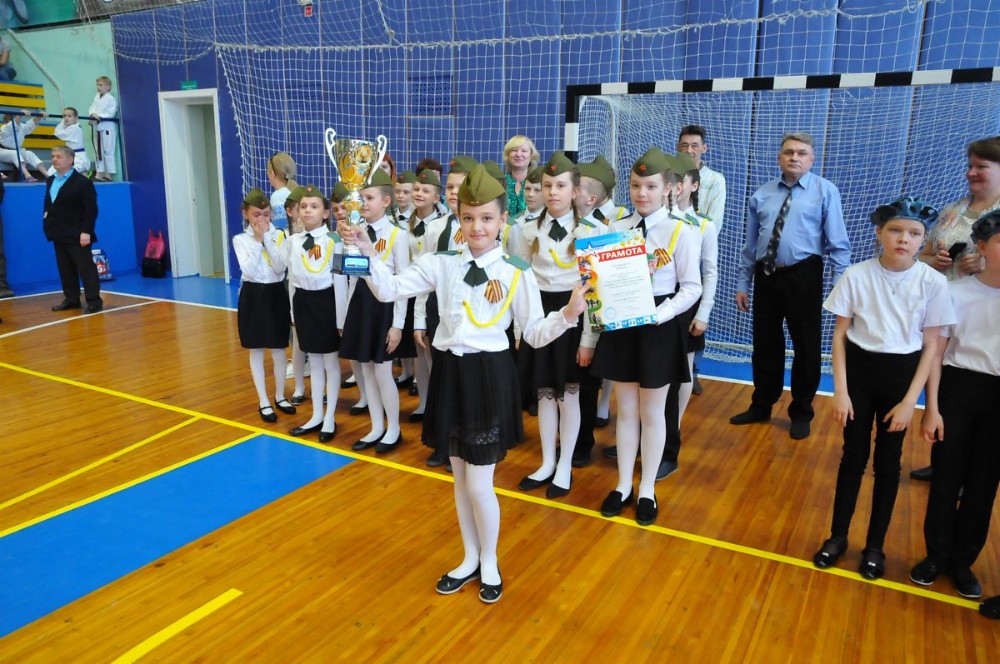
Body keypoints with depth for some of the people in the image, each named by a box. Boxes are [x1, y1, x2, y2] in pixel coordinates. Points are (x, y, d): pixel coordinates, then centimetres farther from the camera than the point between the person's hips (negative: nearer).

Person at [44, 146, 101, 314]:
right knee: (65, 269, 11)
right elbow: (48, 203, 25)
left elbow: (90, 209, -14)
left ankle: (94, 302, -3)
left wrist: (86, 231, -20)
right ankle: (71, 299, 20)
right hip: (59, 234, 8)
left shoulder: (83, 182, -9)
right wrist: (47, 216, 8)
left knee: (86, 268, -6)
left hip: (77, 234, -8)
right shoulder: (50, 181, 16)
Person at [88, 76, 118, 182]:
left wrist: (99, 116, -20)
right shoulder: (96, 97, 12)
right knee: (99, 151, 11)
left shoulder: (111, 99, -9)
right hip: (97, 128, 7)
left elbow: (110, 114, -15)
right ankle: (99, 174, 18)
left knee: (108, 151, -5)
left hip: (108, 128, -7)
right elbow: (92, 109, 7)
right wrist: (93, 115, -13)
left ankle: (109, 175, 1)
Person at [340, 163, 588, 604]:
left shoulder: (517, 274, -5)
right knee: (460, 479, 16)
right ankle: (470, 560, 37)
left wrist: (568, 315, -19)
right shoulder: (441, 264, 2)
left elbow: (534, 334, -3)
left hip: (490, 376, -3)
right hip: (450, 372, 4)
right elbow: (389, 290, -1)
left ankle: (489, 564, 28)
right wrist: (368, 255, -14)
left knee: (479, 484, 1)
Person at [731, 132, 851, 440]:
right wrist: (743, 283, 10)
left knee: (806, 347, 7)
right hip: (766, 276, 4)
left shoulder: (825, 191, -3)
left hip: (803, 276, -3)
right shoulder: (761, 195, 9)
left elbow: (838, 243, -7)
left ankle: (801, 413, 26)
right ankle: (761, 406, 32)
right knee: (765, 345, 13)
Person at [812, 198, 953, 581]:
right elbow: (840, 335, -4)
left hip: (901, 375, 0)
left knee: (888, 462, 10)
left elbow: (931, 345, -4)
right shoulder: (856, 275, -9)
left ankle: (875, 545, 26)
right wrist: (840, 391, -7)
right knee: (853, 456, 9)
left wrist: (910, 400, -7)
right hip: (859, 370, 0)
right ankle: (838, 536, 26)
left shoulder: (933, 283, -9)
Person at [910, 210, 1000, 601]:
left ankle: (963, 561, 28)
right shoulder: (956, 292, -7)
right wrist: (932, 408, -6)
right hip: (958, 390, -2)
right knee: (947, 477, 7)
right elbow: (935, 352, -3)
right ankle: (937, 555, 26)